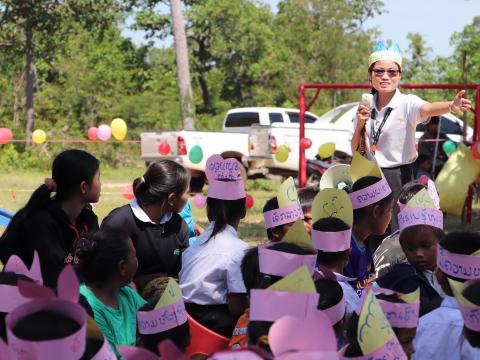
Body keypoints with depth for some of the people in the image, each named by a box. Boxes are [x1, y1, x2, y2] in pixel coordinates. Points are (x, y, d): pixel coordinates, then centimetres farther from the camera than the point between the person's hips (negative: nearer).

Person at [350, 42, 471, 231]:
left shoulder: (407, 103, -8)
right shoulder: (365, 108, 6)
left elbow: (427, 109, -31)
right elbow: (355, 151, 9)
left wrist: (451, 106, -53)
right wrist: (360, 124, -9)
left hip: (398, 178, -4)